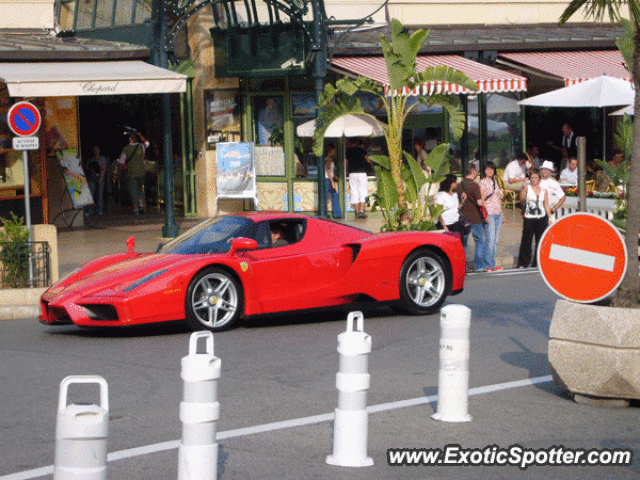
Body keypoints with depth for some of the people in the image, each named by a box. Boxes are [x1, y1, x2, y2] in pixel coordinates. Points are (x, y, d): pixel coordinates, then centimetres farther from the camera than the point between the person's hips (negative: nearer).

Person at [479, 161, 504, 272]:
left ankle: (492, 265, 9)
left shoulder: (495, 182, 18)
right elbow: (482, 200, -10)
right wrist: (485, 215, -17)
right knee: (490, 240, -12)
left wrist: (502, 214, 21)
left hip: (498, 214, 7)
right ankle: (488, 265, -8)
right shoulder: (482, 182, -3)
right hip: (489, 213, -7)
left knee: (496, 241, 5)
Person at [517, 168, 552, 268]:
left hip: (542, 218, 3)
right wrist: (523, 192, -32)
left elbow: (546, 205, 13)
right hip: (529, 218, -3)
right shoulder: (527, 189, 1)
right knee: (526, 241, -3)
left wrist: (550, 218, 7)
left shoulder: (544, 190, 11)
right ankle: (523, 263, 4)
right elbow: (522, 200, -14)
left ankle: (538, 262, 13)